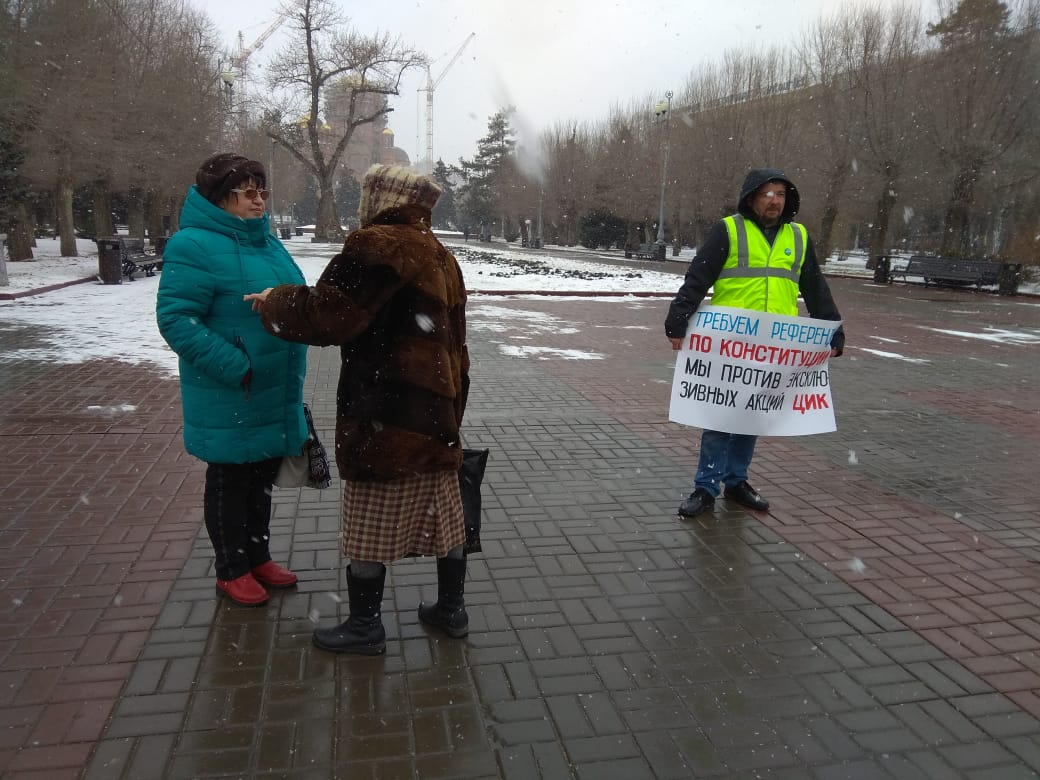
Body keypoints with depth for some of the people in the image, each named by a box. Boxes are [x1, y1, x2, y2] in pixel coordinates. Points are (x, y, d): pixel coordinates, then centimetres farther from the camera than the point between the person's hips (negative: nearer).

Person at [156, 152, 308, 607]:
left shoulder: (265, 241, 11)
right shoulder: (195, 245, -15)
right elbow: (176, 319, -20)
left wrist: (293, 365, 16)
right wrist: (234, 367, -24)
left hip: (277, 395, 8)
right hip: (231, 400, -8)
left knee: (262, 477, 19)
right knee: (230, 482, 8)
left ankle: (258, 557, 35)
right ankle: (231, 570, 25)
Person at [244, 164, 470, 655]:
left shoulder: (378, 246, -12)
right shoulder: (440, 257, 15)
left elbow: (327, 315, -20)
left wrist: (273, 303, -2)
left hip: (385, 420, -9)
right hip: (437, 415, 9)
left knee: (371, 525, 5)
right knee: (444, 515, 17)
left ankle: (364, 625, 19)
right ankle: (451, 608, 31)